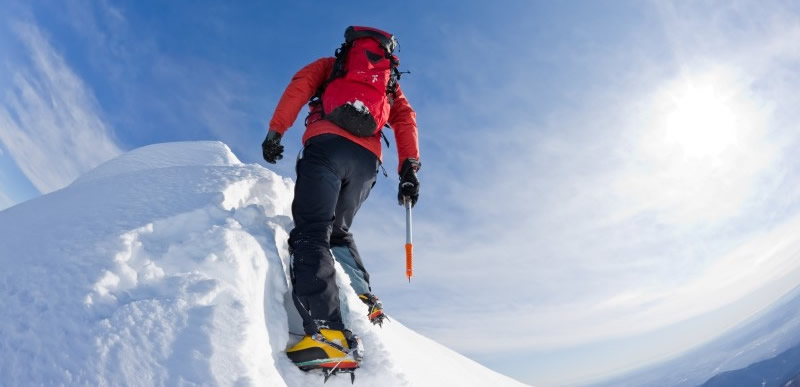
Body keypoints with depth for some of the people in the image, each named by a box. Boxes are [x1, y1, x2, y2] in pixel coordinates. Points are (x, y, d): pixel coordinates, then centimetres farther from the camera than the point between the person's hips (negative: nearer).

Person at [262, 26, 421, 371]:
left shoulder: (330, 65, 30)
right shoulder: (391, 81, 34)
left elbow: (300, 85, 9)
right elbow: (406, 119, 15)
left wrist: (275, 131, 0)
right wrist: (409, 168, 5)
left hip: (328, 145, -3)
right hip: (367, 160, 4)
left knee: (311, 233, -15)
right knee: (337, 231, 24)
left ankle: (328, 333, -33)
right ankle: (365, 299, 7)